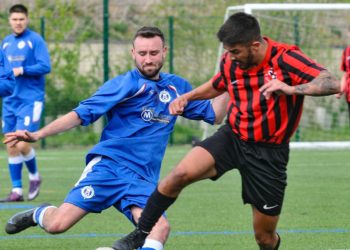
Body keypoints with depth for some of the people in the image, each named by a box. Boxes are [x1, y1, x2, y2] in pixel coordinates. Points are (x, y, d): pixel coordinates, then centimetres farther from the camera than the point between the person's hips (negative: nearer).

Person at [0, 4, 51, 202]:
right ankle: (17, 191, 10)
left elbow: (45, 66, -14)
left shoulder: (35, 40, -6)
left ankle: (34, 176, 12)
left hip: (30, 100, -6)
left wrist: (22, 70, -20)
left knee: (22, 144, -14)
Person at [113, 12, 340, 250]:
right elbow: (217, 85, 22)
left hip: (269, 153, -3)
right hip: (232, 137, 3)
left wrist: (291, 88, -43)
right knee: (181, 174, -24)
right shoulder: (231, 62, -2)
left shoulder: (286, 59, -18)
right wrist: (187, 97, 4)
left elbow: (333, 84, -29)